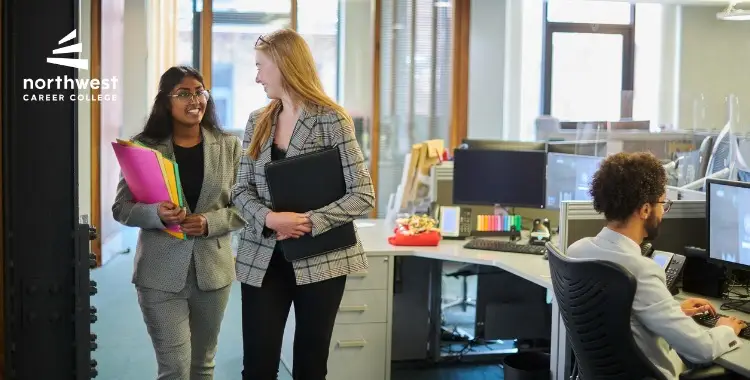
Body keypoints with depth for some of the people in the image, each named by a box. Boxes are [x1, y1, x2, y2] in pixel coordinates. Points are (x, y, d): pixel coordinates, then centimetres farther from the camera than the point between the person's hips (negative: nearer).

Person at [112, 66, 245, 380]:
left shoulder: (229, 146, 2)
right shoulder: (143, 147, -2)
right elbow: (121, 208, -1)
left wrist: (210, 222, -17)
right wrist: (156, 214, -21)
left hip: (213, 270, 2)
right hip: (161, 273, -2)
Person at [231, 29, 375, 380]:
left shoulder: (331, 120, -7)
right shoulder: (258, 122, 9)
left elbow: (363, 195, -10)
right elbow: (242, 189, 7)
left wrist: (309, 222, -21)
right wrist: (269, 219, -14)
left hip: (320, 260, -3)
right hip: (262, 260, 4)